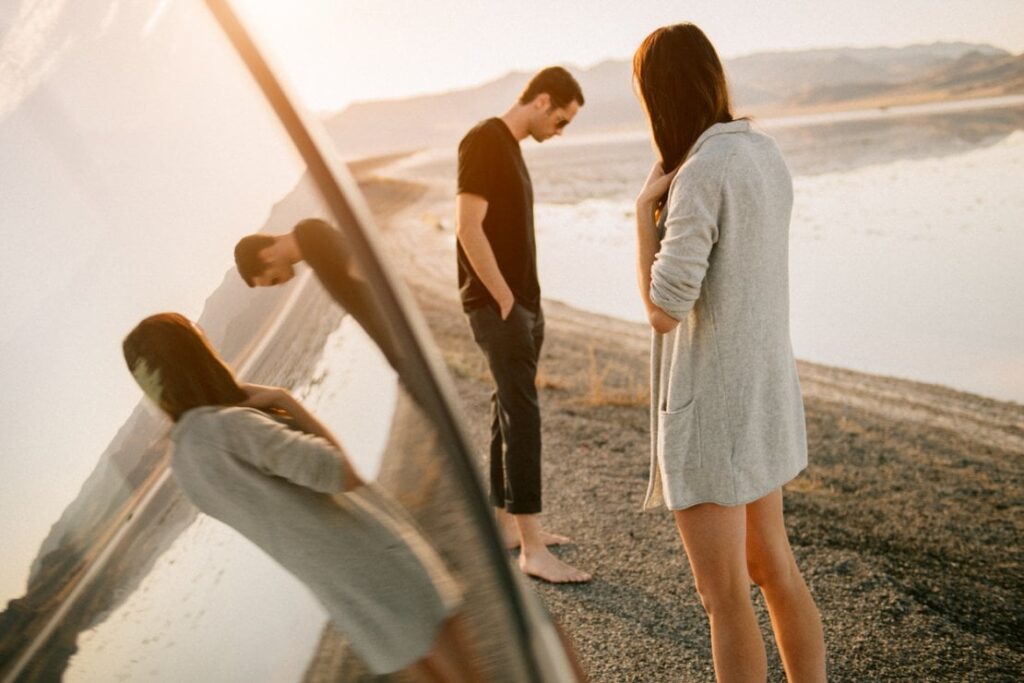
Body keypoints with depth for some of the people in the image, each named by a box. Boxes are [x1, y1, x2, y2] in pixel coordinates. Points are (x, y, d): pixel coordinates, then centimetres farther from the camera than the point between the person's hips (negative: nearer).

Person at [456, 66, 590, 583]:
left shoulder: (510, 147, 16)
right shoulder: (484, 141, -13)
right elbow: (469, 229, -19)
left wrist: (527, 302, 12)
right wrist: (505, 298, -16)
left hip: (522, 304, 10)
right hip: (498, 305, -10)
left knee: (510, 411, 13)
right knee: (523, 416, -10)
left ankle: (505, 524, 23)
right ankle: (532, 550, -6)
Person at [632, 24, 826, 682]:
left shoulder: (699, 176, -22)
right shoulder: (765, 155, 5)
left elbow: (664, 311, -21)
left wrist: (644, 209, -11)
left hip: (710, 409, -9)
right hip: (762, 395, 9)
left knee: (725, 596, 4)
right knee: (773, 569, 21)